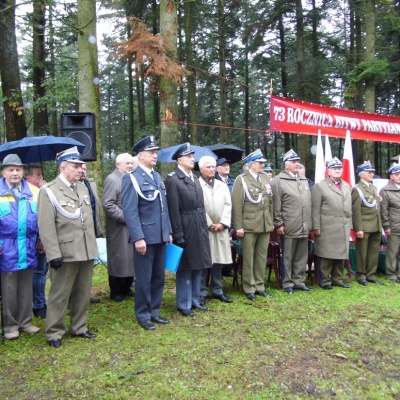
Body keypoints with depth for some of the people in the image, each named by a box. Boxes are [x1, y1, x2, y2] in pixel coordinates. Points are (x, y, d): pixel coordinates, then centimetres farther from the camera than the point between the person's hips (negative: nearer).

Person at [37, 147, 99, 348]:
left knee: (83, 294, 16)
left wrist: (93, 246, 14)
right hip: (66, 253, -6)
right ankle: (54, 332, 22)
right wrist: (54, 254, -17)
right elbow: (46, 227, -13)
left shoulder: (83, 188, 12)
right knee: (60, 295, 7)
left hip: (86, 252, 6)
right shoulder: (48, 191, -8)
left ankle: (79, 327, 31)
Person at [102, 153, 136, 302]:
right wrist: (126, 217, -19)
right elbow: (108, 204, -19)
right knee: (118, 259, 2)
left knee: (130, 259, 13)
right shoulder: (112, 179, -11)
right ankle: (116, 292, 16)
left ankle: (126, 288, 27)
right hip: (119, 227, -8)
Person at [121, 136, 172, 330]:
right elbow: (130, 211, -15)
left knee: (159, 277, 14)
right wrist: (138, 238, -20)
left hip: (160, 236, 7)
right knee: (144, 278, 4)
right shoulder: (131, 178, -9)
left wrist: (168, 231, 13)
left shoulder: (157, 176, 13)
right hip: (145, 237, -7)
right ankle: (143, 315, 19)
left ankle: (154, 311, 28)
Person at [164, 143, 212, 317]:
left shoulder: (195, 178, 14)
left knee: (198, 267, 16)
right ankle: (184, 304, 19)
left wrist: (204, 227, 11)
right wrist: (178, 234, -17)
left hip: (200, 228, 8)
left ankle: (195, 300, 30)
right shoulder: (172, 179, -12)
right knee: (185, 268, 4)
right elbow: (173, 209, -15)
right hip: (185, 229, -8)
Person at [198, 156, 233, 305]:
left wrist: (223, 223, -5)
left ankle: (217, 290, 20)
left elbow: (228, 206, 8)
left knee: (218, 260, 9)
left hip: (221, 229, 5)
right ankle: (201, 292, 8)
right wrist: (209, 224, -12)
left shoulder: (223, 186, 16)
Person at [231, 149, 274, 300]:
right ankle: (249, 289, 16)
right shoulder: (241, 180, -6)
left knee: (262, 257, 12)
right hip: (249, 226, -5)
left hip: (265, 225, 5)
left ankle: (259, 286, 24)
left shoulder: (265, 178, 11)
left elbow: (270, 202, 15)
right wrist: (238, 227, -13)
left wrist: (271, 222, 12)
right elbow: (237, 205, -10)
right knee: (249, 258, 5)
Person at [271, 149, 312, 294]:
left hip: (304, 227, 6)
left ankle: (299, 281, 24)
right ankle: (287, 283, 16)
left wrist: (309, 223, 13)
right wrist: (278, 224, -11)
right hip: (289, 227, -6)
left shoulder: (304, 180, 15)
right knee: (287, 257, 4)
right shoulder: (278, 180, -5)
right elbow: (276, 205, -8)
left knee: (301, 257, 12)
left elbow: (308, 202, 17)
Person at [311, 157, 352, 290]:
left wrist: (350, 225, 12)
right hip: (328, 228, -5)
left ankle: (337, 279, 21)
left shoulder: (347, 186, 16)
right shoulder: (320, 186, -2)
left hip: (344, 227, 6)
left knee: (341, 254, 10)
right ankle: (326, 281, 9)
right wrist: (316, 227, -11)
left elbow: (349, 207, 18)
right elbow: (316, 209, -7)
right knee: (327, 255, -1)